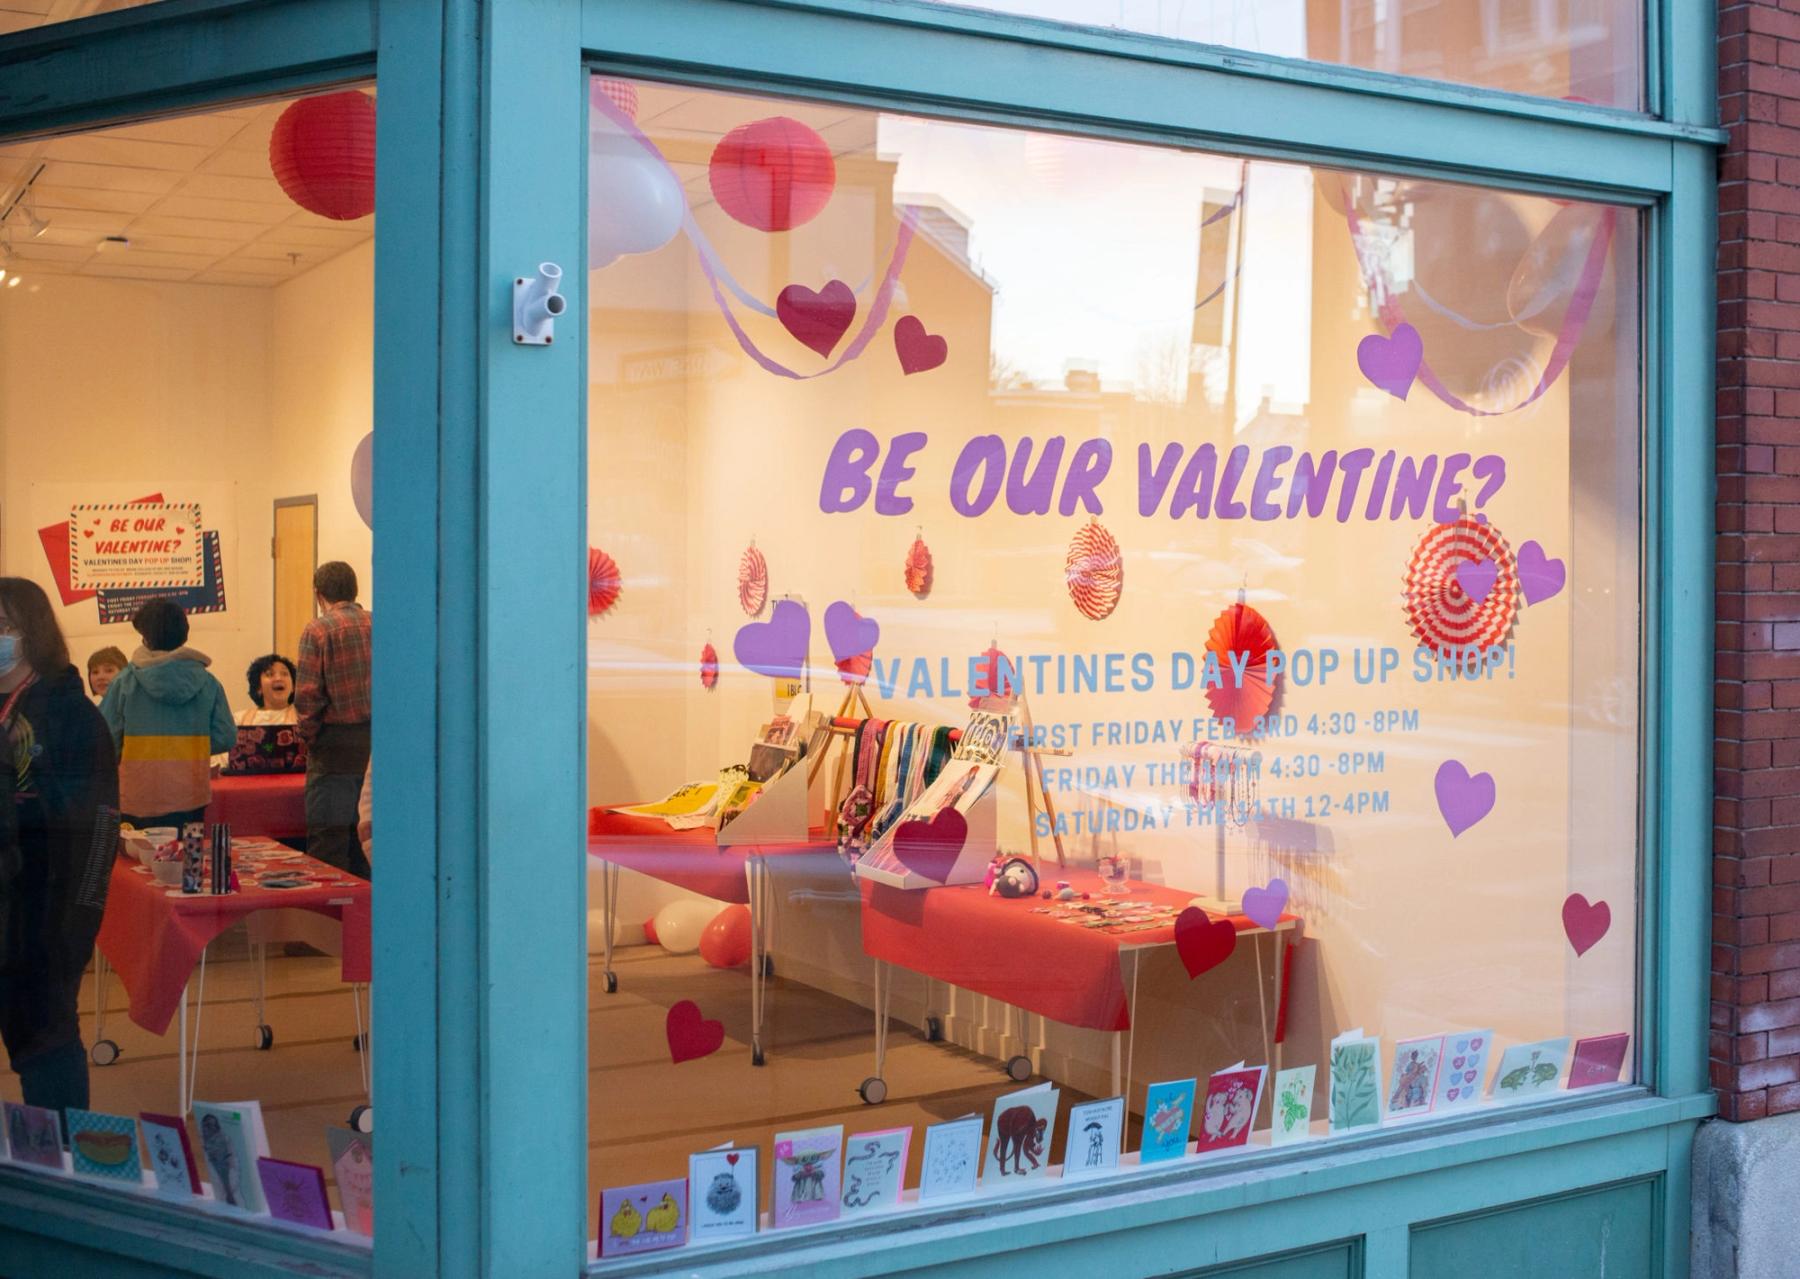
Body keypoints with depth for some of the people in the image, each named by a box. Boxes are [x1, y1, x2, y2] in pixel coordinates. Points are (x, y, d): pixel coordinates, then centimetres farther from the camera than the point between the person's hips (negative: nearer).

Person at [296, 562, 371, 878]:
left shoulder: (318, 630, -9)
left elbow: (308, 695, -14)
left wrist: (309, 735, 1)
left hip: (336, 744, -5)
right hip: (377, 741, 5)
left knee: (328, 840, 1)